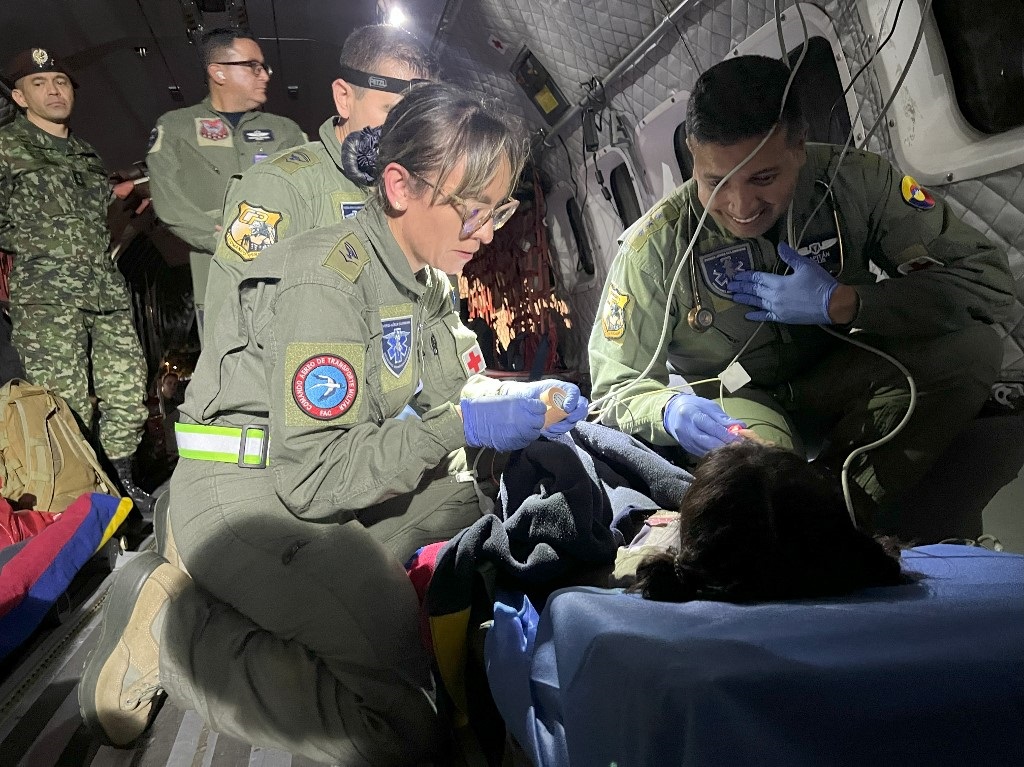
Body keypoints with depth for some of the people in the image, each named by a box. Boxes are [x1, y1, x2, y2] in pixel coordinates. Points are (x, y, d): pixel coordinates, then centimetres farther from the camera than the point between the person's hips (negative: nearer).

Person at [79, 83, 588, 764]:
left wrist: (520, 401, -7)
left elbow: (451, 391, 14)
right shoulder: (326, 281, -22)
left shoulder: (426, 277, 7)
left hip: (326, 485, 10)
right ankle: (170, 624, -3)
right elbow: (315, 475, -23)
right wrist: (463, 426, -25)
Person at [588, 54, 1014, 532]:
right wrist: (670, 411, -38)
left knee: (971, 346, -24)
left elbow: (988, 279, -14)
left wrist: (840, 304, -26)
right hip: (727, 401, -3)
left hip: (833, 380, 4)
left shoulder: (853, 182, -15)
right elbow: (615, 389, -14)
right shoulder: (655, 245, -20)